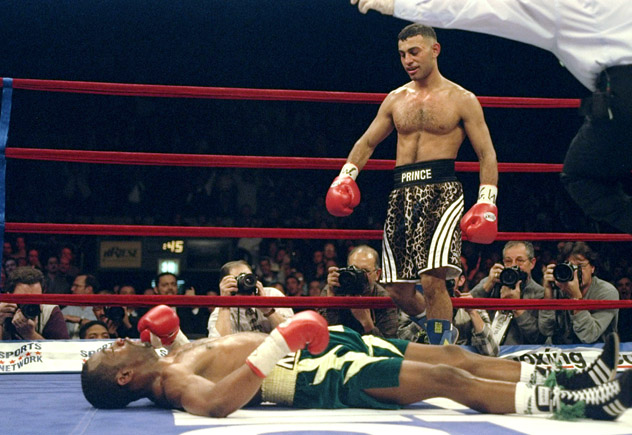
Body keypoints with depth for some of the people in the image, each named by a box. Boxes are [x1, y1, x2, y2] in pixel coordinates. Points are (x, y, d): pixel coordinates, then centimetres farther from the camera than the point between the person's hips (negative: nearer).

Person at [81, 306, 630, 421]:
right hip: (327, 376, -9)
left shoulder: (168, 359, 11)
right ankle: (575, 402, -9)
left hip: (326, 342, 10)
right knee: (449, 379, -16)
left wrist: (167, 334, 14)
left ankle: (572, 379, 6)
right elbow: (216, 400, -37)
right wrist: (280, 343, -36)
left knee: (453, 355, 3)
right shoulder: (170, 382, -17)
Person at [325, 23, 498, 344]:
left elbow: (487, 154, 3)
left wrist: (487, 202, -9)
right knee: (397, 288, 2)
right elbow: (368, 142, 23)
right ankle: (435, 330, 30)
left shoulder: (461, 100, 5)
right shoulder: (395, 100, 17)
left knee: (432, 278, -21)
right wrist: (347, 173, 5)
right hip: (402, 194, 5)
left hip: (441, 190, -5)